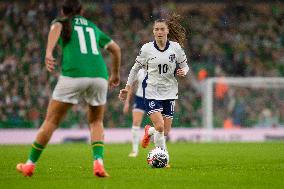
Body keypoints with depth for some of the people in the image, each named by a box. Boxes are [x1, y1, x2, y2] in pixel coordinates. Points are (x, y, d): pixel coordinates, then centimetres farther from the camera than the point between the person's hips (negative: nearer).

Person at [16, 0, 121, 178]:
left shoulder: (61, 22, 18)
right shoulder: (93, 27, 29)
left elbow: (56, 28, -8)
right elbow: (115, 48, 34)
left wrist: (48, 52, -24)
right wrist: (115, 74, 48)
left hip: (73, 74, -3)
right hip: (99, 76, 3)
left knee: (51, 121, 8)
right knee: (96, 122, 20)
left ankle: (30, 164, 14)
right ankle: (99, 162, -1)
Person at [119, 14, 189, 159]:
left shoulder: (176, 47, -2)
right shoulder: (146, 48, -4)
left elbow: (185, 66, 10)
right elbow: (136, 68, 7)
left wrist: (183, 72, -14)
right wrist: (127, 87, 5)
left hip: (169, 92, 3)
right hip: (151, 91, -3)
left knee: (166, 132, 5)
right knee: (160, 127, -19)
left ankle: (149, 131, 39)